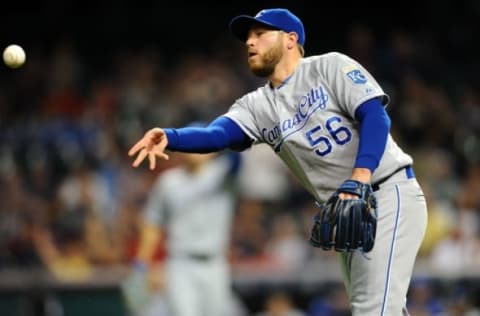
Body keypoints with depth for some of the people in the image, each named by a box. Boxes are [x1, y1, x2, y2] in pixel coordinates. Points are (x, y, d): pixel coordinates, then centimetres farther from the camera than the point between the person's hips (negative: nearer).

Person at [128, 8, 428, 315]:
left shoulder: (330, 67, -3)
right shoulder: (257, 106, 10)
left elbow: (376, 116, -15)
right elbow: (217, 134, -9)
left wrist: (361, 175, -30)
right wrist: (169, 137, -30)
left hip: (390, 194, -7)